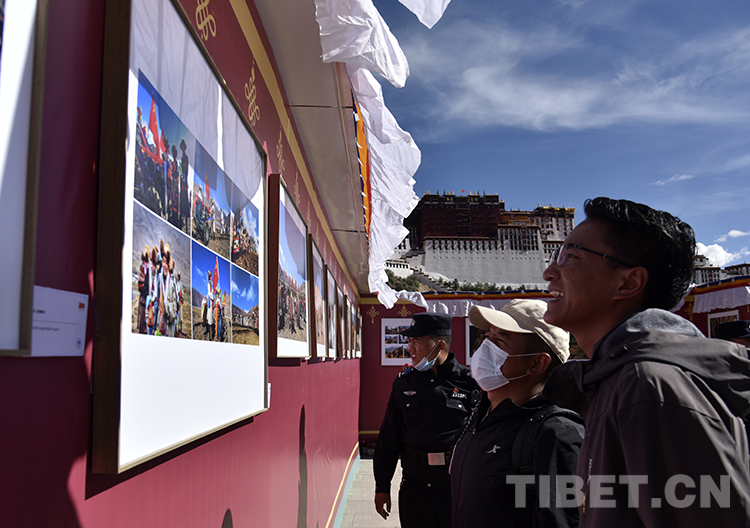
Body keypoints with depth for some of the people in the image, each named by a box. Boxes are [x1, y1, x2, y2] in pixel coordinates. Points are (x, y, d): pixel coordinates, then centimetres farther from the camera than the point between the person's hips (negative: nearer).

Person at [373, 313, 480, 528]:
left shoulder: (469, 382, -7)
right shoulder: (404, 383, 3)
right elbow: (388, 438, 8)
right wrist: (382, 486, 9)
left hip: (458, 487, -2)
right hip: (414, 487, 3)